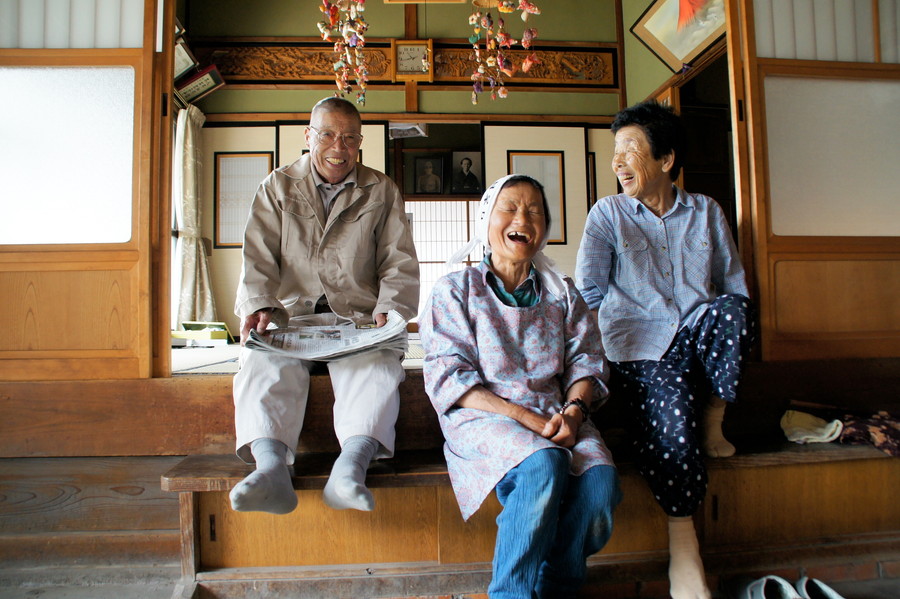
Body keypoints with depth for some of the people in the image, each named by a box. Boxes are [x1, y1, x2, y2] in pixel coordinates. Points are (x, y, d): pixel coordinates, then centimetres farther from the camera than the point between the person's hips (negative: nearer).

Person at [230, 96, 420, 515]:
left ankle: (350, 467, -48)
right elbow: (259, 257, 5)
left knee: (378, 365, -33)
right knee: (264, 362, -31)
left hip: (360, 316, 0)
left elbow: (400, 264, 7)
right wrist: (259, 305, -15)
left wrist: (388, 310, -12)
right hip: (291, 313, 1)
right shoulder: (277, 187, 16)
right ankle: (271, 468, -47)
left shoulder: (382, 191, 14)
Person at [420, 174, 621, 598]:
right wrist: (527, 419, -14)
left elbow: (586, 363, 11)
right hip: (482, 415, -3)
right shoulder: (455, 290, 6)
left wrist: (574, 410, -12)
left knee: (601, 479, -26)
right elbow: (448, 377, -4)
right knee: (544, 464, -33)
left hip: (556, 415, 4)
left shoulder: (562, 293, 18)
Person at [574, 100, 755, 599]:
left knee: (730, 311, -31)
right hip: (640, 345, -2)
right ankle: (682, 543, -13)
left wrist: (718, 323, -3)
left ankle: (713, 424, -11)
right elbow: (588, 290, 2)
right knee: (669, 404, -29)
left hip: (700, 338, 2)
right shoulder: (607, 214, 10)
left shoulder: (706, 211, 16)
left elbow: (734, 286, 14)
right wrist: (623, 325, -8)